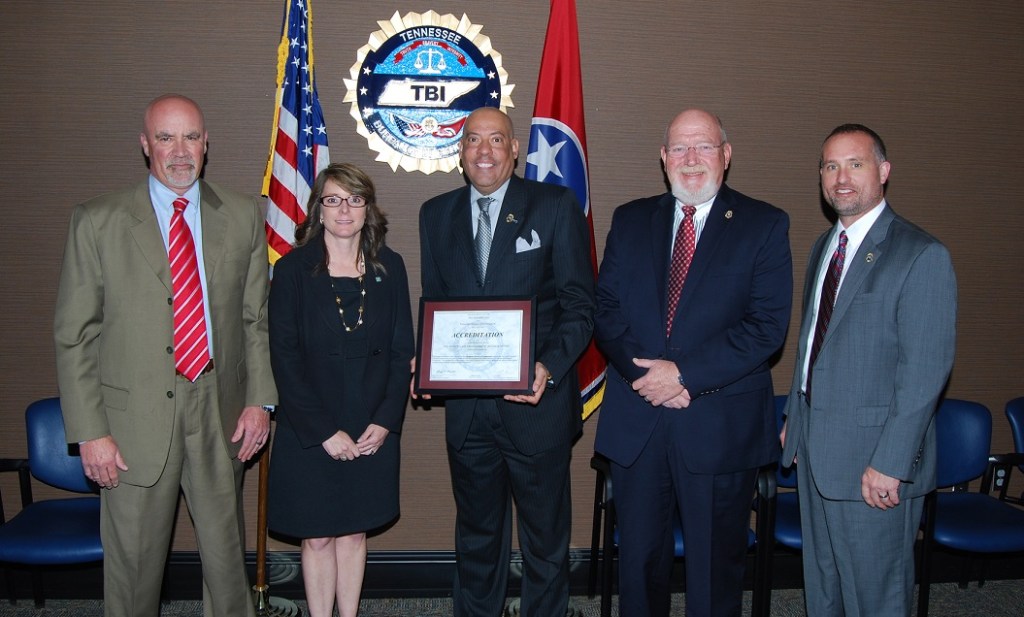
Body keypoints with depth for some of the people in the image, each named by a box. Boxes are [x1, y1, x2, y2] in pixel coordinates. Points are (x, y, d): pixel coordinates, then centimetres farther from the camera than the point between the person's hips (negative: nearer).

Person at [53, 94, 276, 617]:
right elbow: (73, 337, -3)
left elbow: (257, 318, 8)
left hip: (220, 415, 2)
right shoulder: (97, 222, -3)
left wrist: (259, 399, 0)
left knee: (226, 554, 15)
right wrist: (90, 432, -7)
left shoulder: (244, 217, 4)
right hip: (134, 420, -1)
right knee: (133, 562, 11)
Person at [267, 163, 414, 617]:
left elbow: (402, 351, 3)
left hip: (372, 430, 2)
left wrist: (385, 421, -7)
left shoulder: (389, 267, 3)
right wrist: (324, 431, -13)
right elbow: (284, 358, -8)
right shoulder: (292, 270, -5)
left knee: (355, 531, 12)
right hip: (308, 434, -2)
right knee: (318, 537, 7)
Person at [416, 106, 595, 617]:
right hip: (466, 406, 3)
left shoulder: (556, 206, -4)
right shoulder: (436, 214, 8)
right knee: (476, 536, 19)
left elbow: (579, 303, -6)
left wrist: (549, 367, -21)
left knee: (545, 537, 13)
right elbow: (434, 303, 11)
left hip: (537, 402, -3)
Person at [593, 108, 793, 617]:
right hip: (636, 421, 3)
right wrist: (642, 372, -13)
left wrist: (685, 374, -17)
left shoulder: (764, 225, -1)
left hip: (720, 426, -2)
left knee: (716, 565, 12)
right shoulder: (630, 220, 9)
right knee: (638, 559, 14)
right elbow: (605, 310, 4)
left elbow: (767, 326, -10)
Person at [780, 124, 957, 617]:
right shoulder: (824, 247, 12)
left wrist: (890, 463, -21)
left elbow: (926, 369, -18)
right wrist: (795, 418, 14)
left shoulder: (922, 256, -14)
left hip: (874, 462, -7)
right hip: (815, 447, 7)